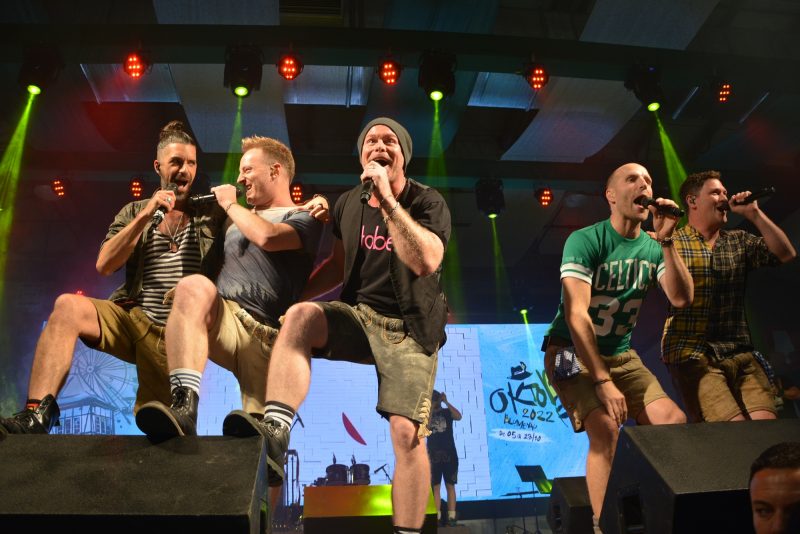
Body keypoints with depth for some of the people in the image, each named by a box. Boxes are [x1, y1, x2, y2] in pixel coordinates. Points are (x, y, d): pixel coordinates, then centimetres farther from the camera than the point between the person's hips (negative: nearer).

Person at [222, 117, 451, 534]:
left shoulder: (428, 202, -8)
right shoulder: (348, 203, 6)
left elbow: (425, 262, -27)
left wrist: (388, 200, -26)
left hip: (410, 328, -3)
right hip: (358, 314, 3)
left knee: (406, 432, -13)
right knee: (300, 314, -28)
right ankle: (275, 434, -39)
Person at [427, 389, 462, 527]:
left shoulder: (447, 412, 6)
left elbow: (458, 416, -15)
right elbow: (426, 427, -15)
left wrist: (446, 402, -16)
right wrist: (431, 408, -14)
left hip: (449, 455, 0)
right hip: (433, 456, 1)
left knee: (450, 485, 1)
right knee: (435, 487, -1)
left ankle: (451, 517, 0)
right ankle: (437, 517, 0)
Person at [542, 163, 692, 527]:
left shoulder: (652, 248, 1)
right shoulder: (585, 240, -16)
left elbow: (681, 299, -12)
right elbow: (576, 314, -23)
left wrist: (666, 240, -20)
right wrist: (603, 382, -25)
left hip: (621, 355, 6)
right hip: (571, 353, -6)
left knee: (675, 421, -9)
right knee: (606, 429, -25)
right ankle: (602, 523, -6)